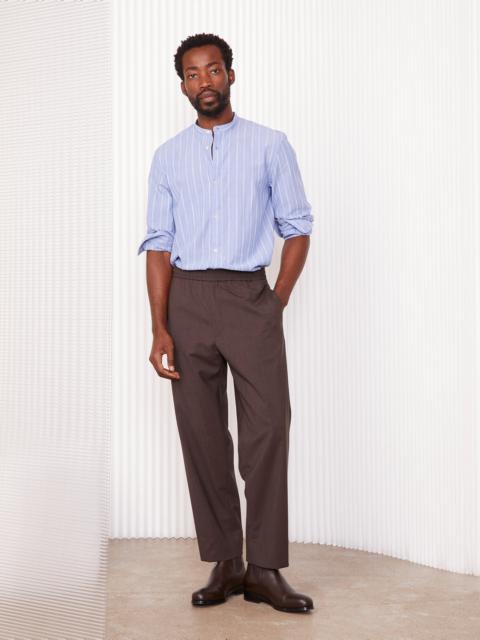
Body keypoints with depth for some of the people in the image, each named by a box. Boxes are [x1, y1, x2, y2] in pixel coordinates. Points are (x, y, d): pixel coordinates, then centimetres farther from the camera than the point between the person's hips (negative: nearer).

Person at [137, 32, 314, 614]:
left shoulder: (271, 146, 7)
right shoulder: (168, 157, 12)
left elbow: (297, 228, 7)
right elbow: (158, 243, 6)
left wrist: (277, 304, -2)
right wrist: (159, 329, -3)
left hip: (250, 296, -2)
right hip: (186, 299, 2)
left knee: (267, 430, -7)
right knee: (201, 435, 3)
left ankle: (265, 570, 2)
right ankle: (223, 564, 12)